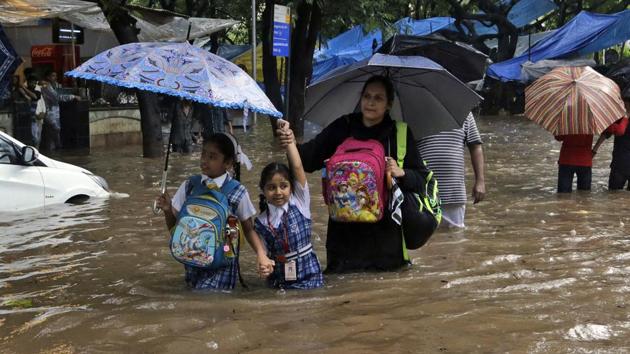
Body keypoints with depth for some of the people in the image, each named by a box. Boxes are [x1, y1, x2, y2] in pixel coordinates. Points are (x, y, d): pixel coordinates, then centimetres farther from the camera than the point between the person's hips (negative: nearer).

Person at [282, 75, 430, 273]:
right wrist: (293, 146, -21)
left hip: (383, 225, 0)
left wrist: (401, 173, -16)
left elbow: (421, 177, 4)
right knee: (339, 271, 2)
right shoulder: (342, 127, 4)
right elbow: (310, 158, -2)